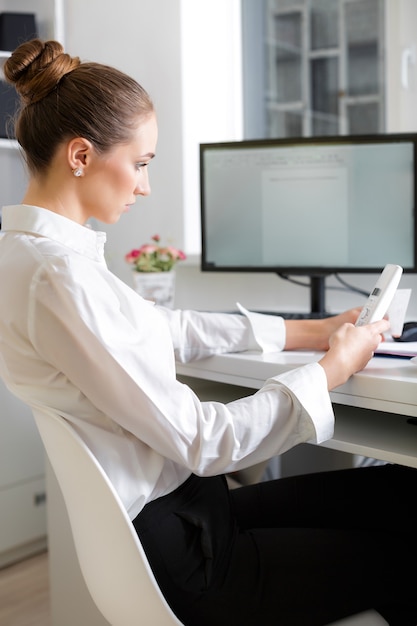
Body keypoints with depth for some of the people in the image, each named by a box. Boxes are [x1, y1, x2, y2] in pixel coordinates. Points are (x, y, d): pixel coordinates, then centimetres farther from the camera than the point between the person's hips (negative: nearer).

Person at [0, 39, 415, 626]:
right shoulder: (60, 276, -25)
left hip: (175, 508, 9)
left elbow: (169, 329, 15)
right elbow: (198, 440, -23)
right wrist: (332, 369, -12)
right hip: (177, 558, -9)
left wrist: (307, 331, 13)